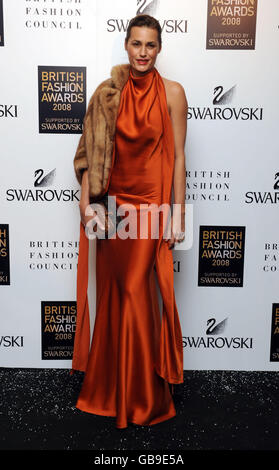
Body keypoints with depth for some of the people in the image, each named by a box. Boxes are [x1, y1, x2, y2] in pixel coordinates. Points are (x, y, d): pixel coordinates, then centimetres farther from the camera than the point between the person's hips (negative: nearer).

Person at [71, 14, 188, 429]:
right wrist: (86, 202, -4)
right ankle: (110, 389, 33)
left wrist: (178, 214, -7)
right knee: (113, 294, 12)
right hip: (113, 202, 3)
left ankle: (146, 397, 25)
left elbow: (178, 156, -4)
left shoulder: (172, 92, -1)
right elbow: (92, 150, 5)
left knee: (139, 296, 2)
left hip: (151, 203, -3)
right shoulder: (109, 92, 7)